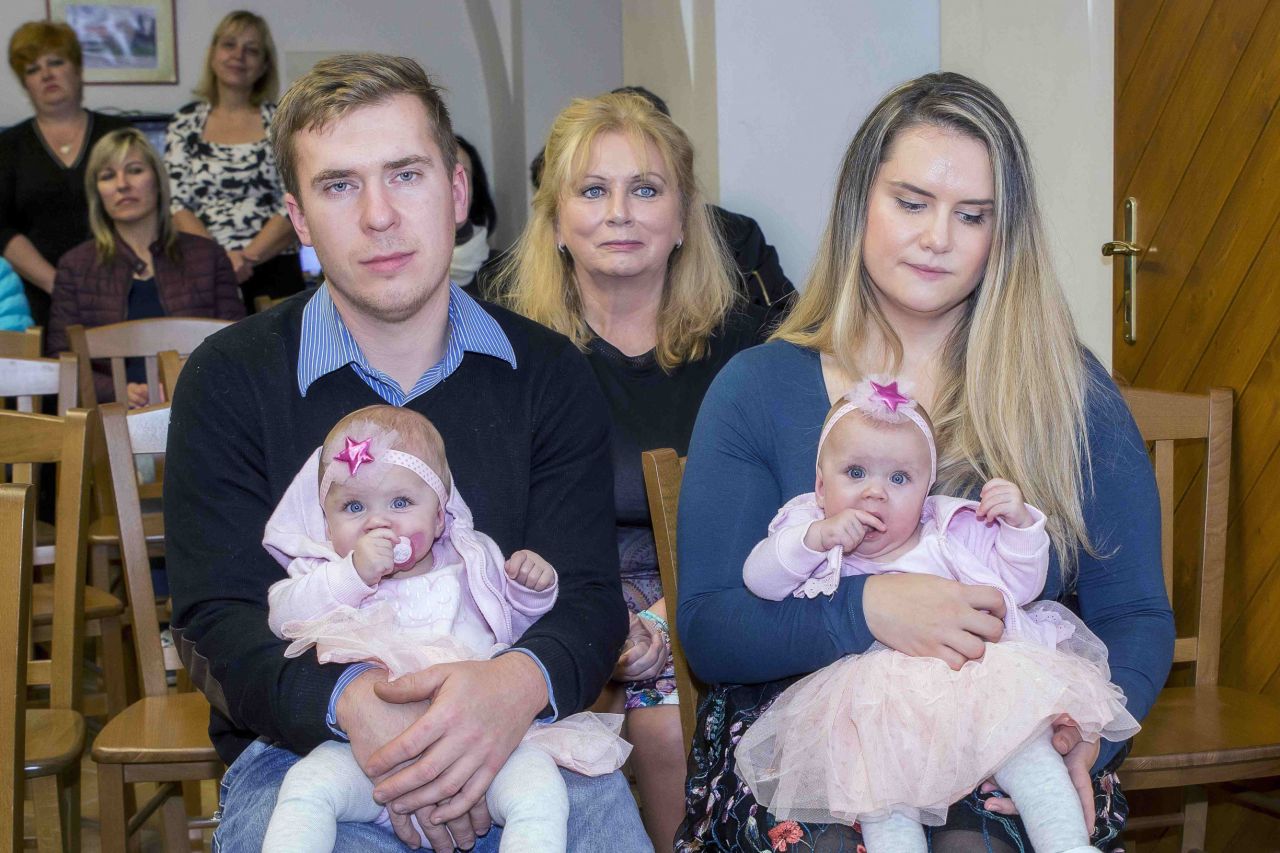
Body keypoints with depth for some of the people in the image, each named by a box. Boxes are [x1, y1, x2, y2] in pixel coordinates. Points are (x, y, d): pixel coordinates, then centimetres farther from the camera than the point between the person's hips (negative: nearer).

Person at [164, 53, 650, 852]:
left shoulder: (548, 374, 7)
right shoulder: (230, 381, 3)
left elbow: (588, 594, 1)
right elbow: (218, 620, -4)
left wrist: (521, 682, -25)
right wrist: (351, 702, -26)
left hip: (522, 734, 1)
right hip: (302, 748, -1)